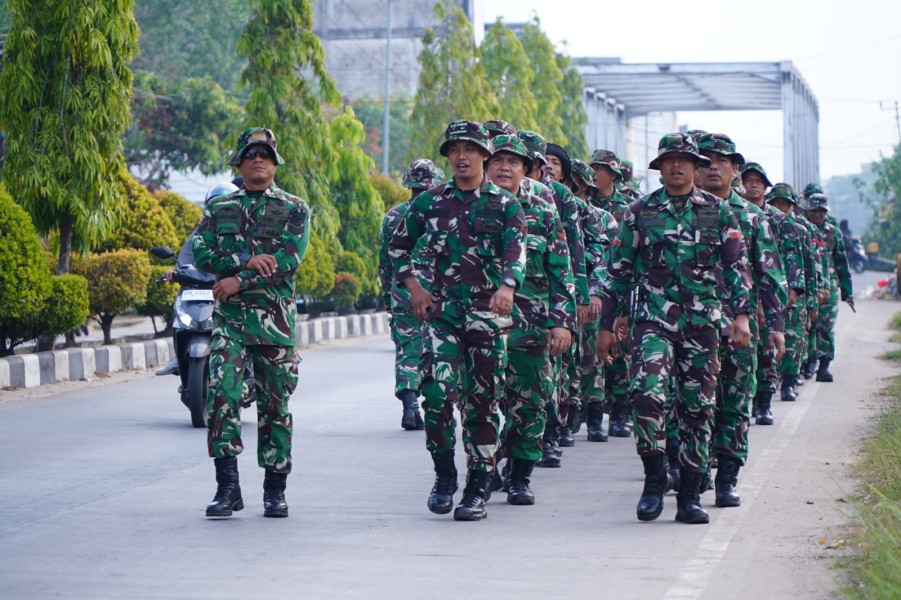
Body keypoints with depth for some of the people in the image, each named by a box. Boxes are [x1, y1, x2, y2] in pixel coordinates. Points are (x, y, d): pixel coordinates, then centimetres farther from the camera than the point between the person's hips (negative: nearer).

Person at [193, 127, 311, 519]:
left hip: (275, 318, -1)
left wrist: (238, 279, -14)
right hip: (229, 316, 1)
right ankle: (228, 486, -13)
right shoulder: (218, 209, 14)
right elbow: (201, 254, 1)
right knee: (221, 394, -15)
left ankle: (275, 490, 13)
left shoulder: (294, 210, 8)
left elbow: (288, 259, -8)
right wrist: (246, 260, -14)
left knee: (275, 404, 4)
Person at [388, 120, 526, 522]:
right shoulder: (429, 202, 10)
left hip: (487, 312, -1)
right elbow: (399, 245, 21)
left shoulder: (505, 205, 5)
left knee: (482, 402, 1)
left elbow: (515, 251, -10)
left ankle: (477, 489, 8)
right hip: (439, 310, 1)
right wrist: (412, 284, 6)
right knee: (438, 392, -14)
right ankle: (444, 475, 5)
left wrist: (507, 286, -30)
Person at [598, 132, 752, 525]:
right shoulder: (639, 213, 7)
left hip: (702, 321, 1)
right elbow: (618, 272, 10)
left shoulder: (718, 212, 8)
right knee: (647, 393, -21)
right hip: (652, 319, -1)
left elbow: (737, 266, 7)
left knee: (698, 408, 3)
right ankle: (654, 478, -5)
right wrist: (606, 326, 7)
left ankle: (690, 497, 11)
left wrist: (741, 315, -6)